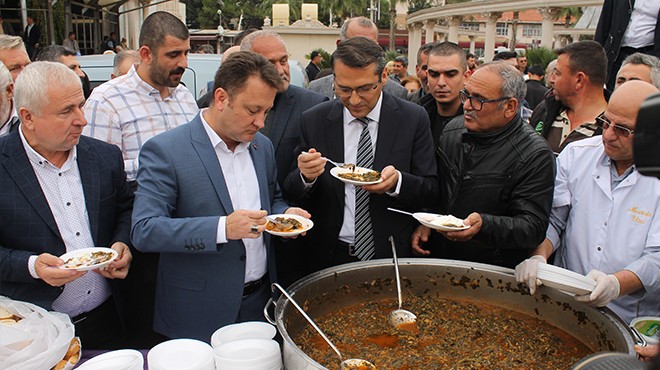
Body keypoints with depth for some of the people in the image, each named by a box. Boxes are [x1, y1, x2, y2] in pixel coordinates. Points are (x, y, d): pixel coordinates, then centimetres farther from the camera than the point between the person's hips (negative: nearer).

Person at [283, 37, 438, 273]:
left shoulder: (413, 119, -7)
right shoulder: (313, 120, -4)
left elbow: (430, 191, -5)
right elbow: (293, 194, -2)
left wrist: (397, 182, -25)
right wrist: (306, 176, -24)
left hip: (392, 257, 0)